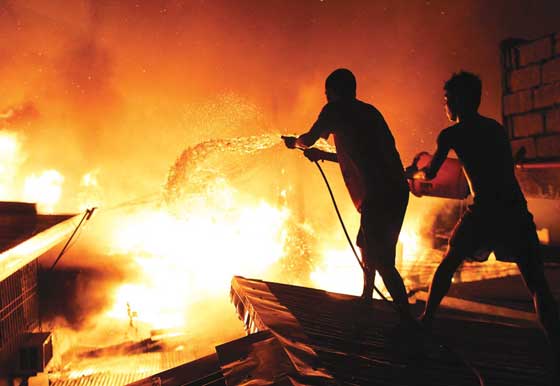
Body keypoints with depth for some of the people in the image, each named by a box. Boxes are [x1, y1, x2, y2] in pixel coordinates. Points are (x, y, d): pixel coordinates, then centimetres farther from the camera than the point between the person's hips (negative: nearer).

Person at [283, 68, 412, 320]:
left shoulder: (335, 110, -1)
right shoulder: (369, 111, 22)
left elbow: (309, 139, 8)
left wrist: (295, 142, 31)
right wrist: (324, 155, 36)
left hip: (378, 195, -9)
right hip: (396, 191, 9)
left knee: (382, 261, -7)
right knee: (365, 244, 26)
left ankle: (407, 317, -5)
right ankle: (367, 297, 40)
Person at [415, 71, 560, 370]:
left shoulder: (451, 134, 4)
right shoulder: (496, 128, 18)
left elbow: (430, 174, 14)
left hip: (484, 211, -3)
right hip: (516, 209, 3)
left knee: (448, 264, 19)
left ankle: (427, 318, 25)